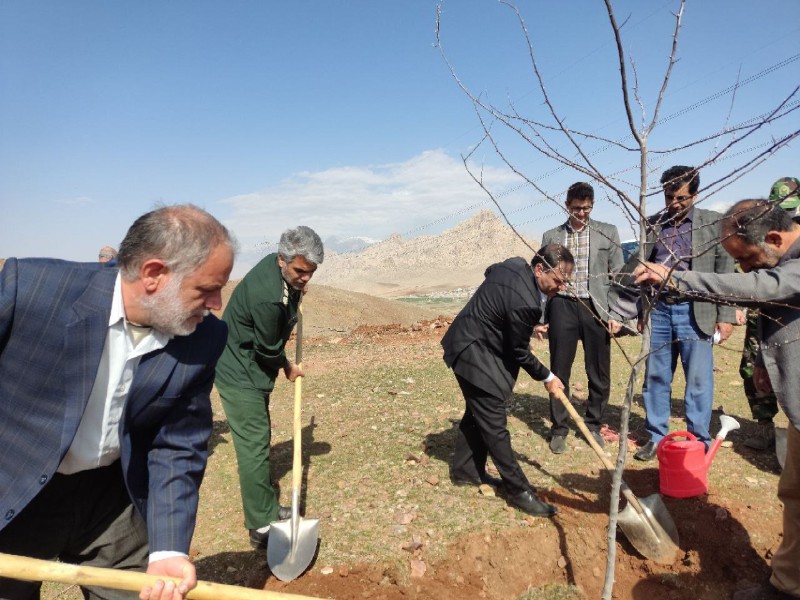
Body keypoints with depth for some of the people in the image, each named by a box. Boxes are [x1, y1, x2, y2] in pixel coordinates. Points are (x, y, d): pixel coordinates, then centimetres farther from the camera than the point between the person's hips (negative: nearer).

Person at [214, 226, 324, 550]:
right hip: (239, 374, -10)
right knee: (253, 446, -7)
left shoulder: (282, 269, -5)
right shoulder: (267, 296, -33)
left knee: (259, 439, 19)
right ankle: (262, 527, 2)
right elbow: (269, 349, -18)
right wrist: (288, 368, -2)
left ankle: (267, 508, 34)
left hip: (252, 369, 10)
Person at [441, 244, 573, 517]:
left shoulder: (516, 264, -3)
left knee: (477, 413, 19)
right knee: (494, 424, -3)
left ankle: (466, 471, 32)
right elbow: (520, 352, -17)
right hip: (475, 355, -11)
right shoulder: (524, 302, -30)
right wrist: (547, 377, 0)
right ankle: (519, 490, 7)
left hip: (469, 344, 11)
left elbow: (489, 271, 21)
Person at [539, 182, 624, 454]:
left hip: (596, 308, 0)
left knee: (599, 373, 7)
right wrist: (539, 316, 3)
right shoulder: (551, 236, 9)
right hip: (562, 307, 0)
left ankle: (594, 426, 27)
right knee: (559, 372, 5)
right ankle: (559, 429, 20)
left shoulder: (608, 232, 7)